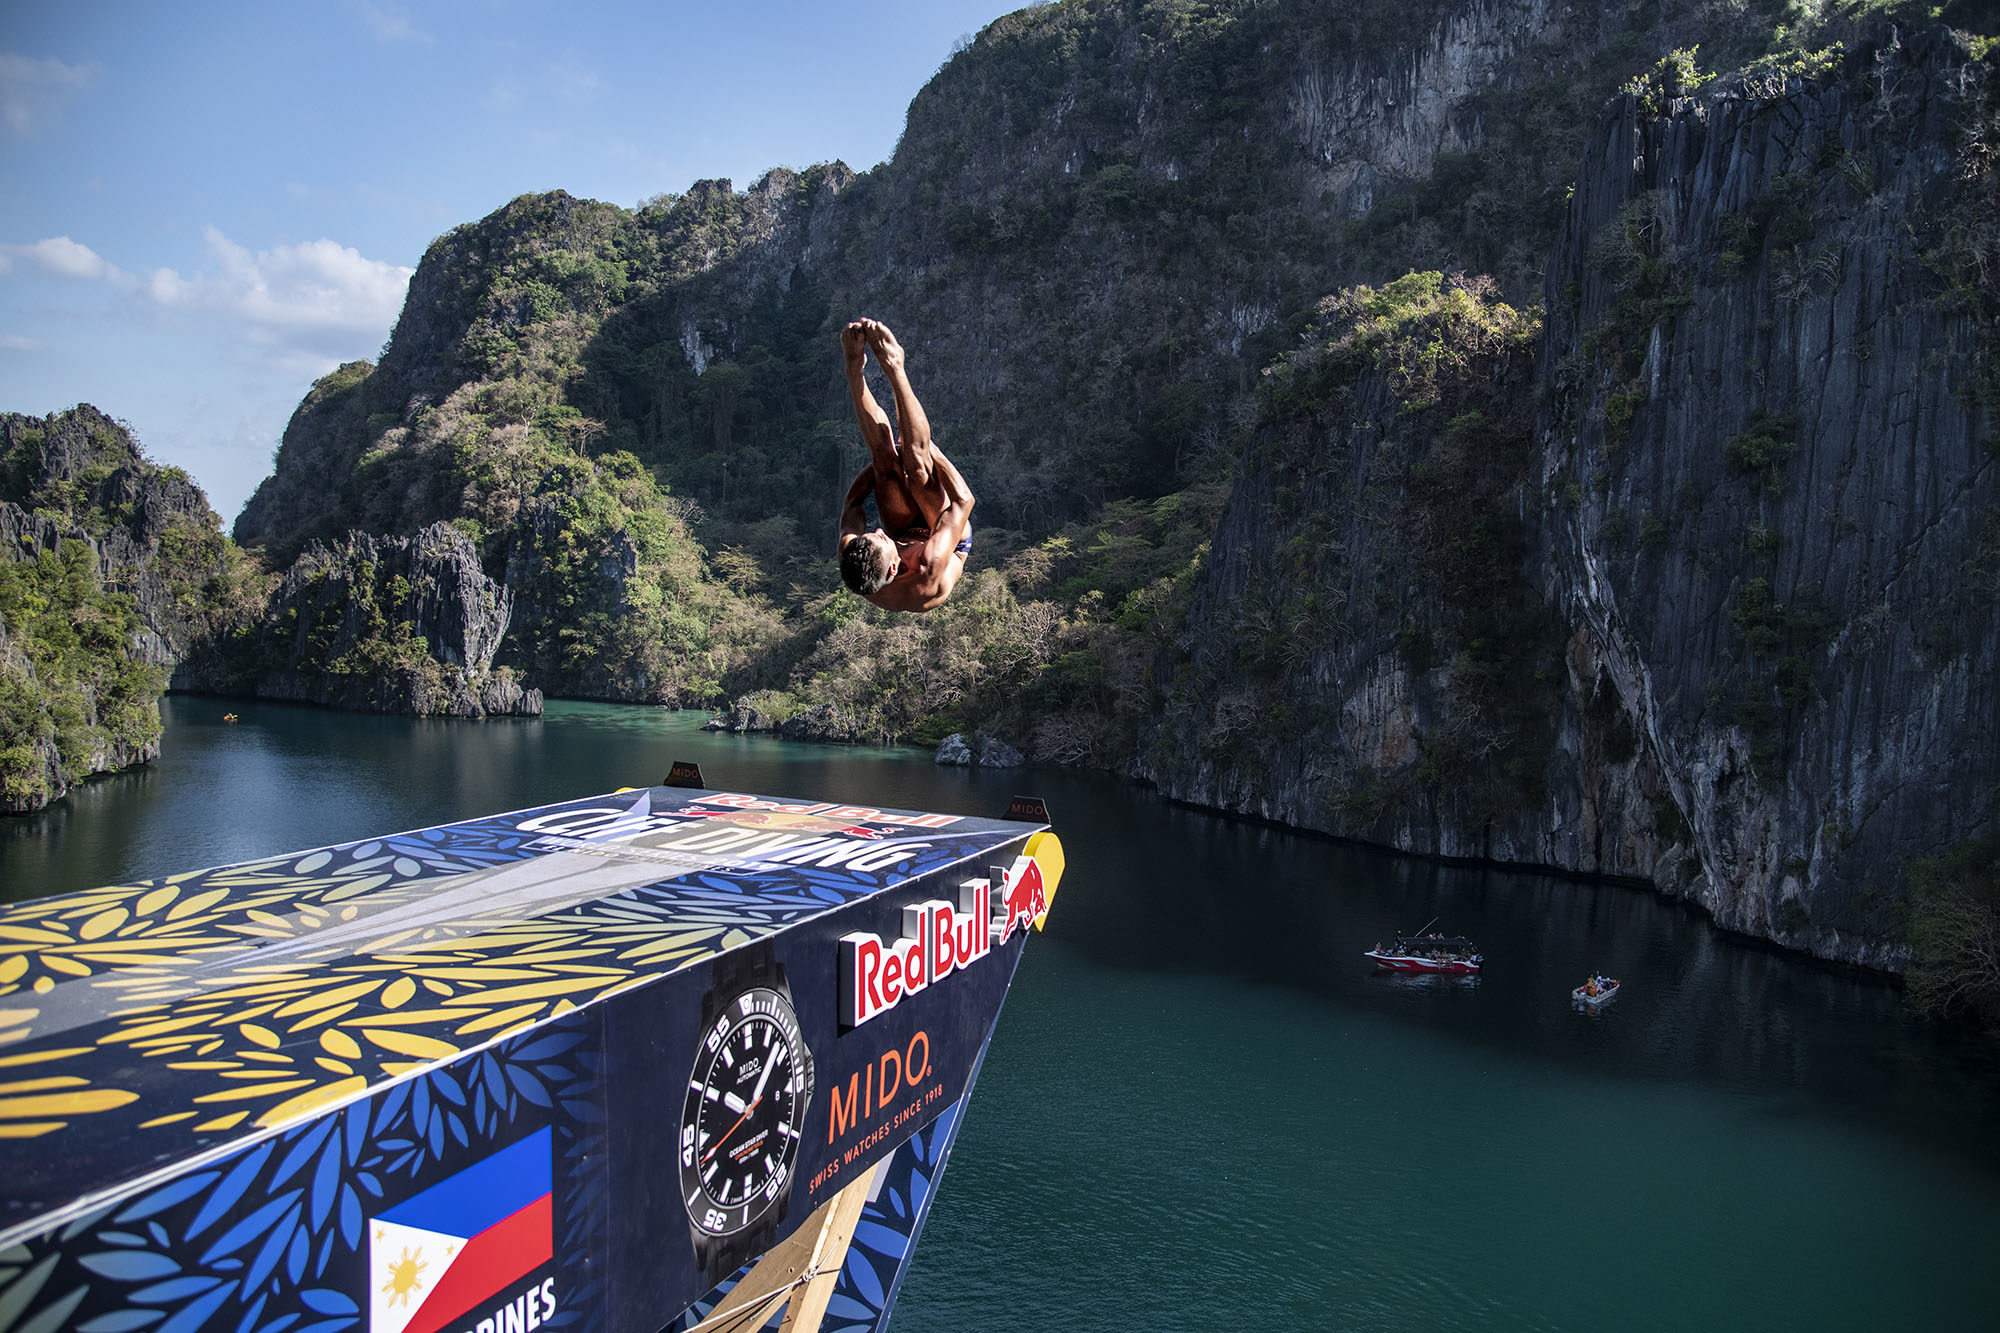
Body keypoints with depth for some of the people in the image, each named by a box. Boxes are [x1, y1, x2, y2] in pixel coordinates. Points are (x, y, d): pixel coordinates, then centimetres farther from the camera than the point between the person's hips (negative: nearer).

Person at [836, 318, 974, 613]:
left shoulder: (850, 560, -37)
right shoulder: (929, 579, -49)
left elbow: (852, 502, -14)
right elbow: (964, 500, -38)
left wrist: (882, 454, -11)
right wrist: (929, 449, -30)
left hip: (905, 532, 3)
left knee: (884, 457, -22)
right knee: (916, 460, -25)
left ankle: (855, 368, -11)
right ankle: (893, 367, -14)